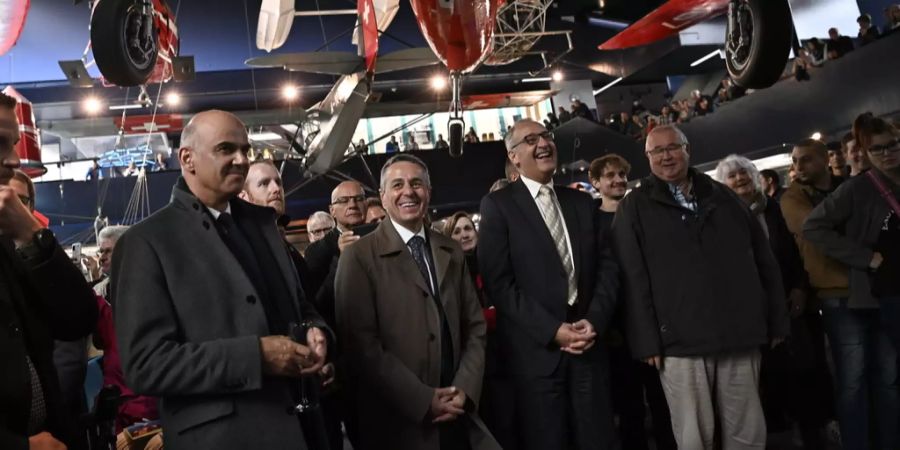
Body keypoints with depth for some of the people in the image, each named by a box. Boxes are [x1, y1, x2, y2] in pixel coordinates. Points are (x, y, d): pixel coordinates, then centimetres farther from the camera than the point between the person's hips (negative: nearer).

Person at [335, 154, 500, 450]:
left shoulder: (452, 252, 11)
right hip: (399, 421, -5)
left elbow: (475, 327, 9)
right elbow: (362, 342, -14)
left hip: (458, 415, 5)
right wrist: (423, 400, -16)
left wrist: (465, 389, -6)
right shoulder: (360, 256, -7)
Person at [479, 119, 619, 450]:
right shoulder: (498, 205, -2)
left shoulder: (582, 202, 14)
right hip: (535, 350, -4)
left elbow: (607, 266, 10)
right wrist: (552, 330, -14)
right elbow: (498, 282, -10)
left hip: (588, 343, 4)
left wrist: (594, 320, -6)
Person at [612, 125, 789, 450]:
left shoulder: (722, 197, 14)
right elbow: (634, 279, -4)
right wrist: (647, 340, -10)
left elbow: (763, 260, 15)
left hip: (740, 335, 3)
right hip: (680, 342, -3)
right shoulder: (635, 208, 3)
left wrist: (776, 321, 11)